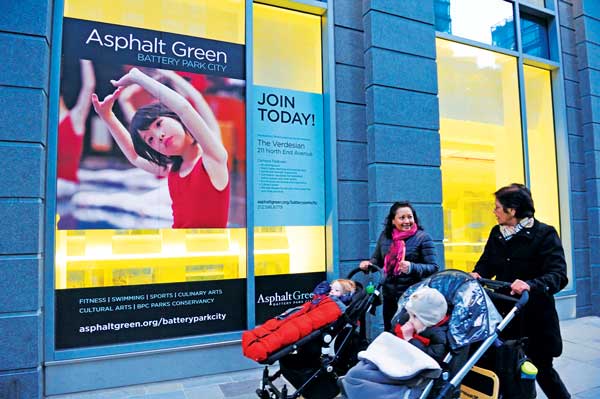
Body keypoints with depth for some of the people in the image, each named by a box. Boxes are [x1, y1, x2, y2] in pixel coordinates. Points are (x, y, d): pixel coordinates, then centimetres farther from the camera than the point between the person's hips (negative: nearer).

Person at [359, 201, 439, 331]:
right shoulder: (385, 236, 6)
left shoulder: (423, 238, -8)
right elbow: (377, 259, 18)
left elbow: (433, 268, -12)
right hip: (389, 296, 5)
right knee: (389, 332, 16)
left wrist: (412, 267, -28)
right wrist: (368, 263, -4)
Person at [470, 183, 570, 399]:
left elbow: (558, 275, -22)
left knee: (542, 370, 11)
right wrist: (476, 275, -13)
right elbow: (486, 264, 9)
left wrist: (530, 285, -40)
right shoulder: (496, 233, 5)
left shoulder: (544, 234, -12)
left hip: (535, 316, -4)